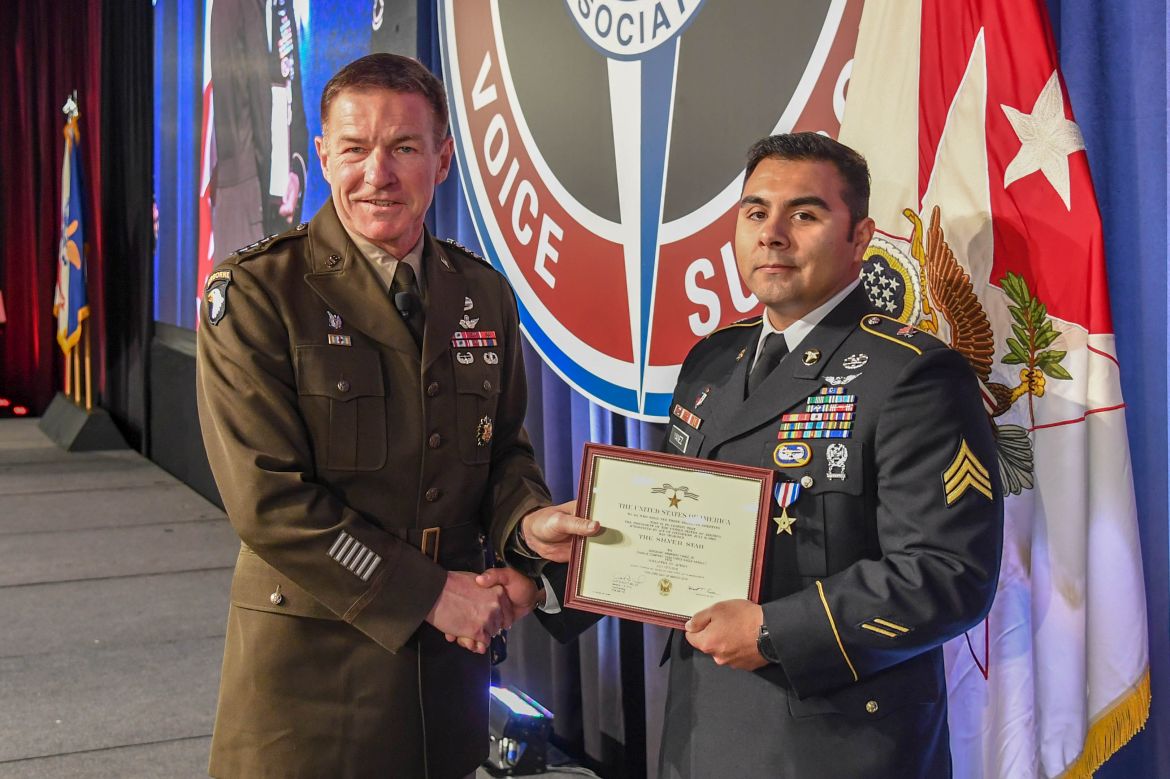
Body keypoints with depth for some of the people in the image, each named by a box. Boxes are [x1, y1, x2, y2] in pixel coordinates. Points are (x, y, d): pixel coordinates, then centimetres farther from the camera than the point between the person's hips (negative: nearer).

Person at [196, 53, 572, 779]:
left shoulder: (484, 294, 4)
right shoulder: (254, 296, -12)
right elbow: (269, 500, -17)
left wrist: (527, 526, -10)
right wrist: (428, 594, -16)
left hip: (448, 654, 5)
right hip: (309, 660, -4)